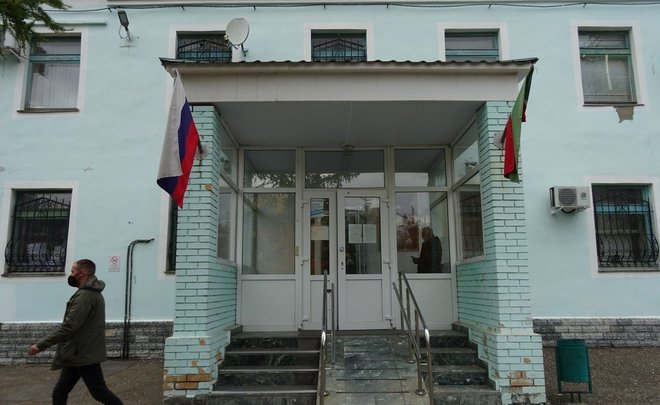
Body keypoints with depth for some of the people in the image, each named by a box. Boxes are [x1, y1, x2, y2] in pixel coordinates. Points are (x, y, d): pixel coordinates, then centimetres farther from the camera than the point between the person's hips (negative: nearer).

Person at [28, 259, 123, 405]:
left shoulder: (86, 295, -21)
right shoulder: (90, 293, 13)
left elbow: (69, 326, -26)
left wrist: (41, 345, -21)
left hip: (84, 355, -10)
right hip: (77, 354, 10)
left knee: (100, 392, 1)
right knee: (59, 392, 12)